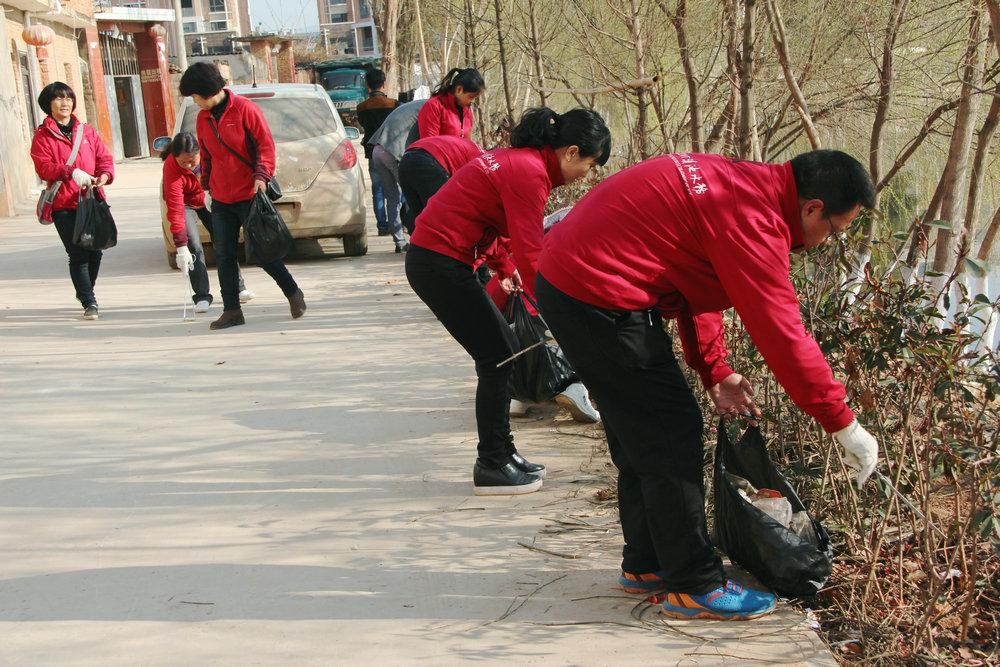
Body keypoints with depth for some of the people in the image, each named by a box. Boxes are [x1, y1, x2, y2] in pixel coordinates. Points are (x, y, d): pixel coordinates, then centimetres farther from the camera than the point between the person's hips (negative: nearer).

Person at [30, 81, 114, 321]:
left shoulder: (87, 131, 14)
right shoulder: (42, 136, 1)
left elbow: (104, 157, 10)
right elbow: (43, 167, -9)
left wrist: (103, 175, -11)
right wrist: (71, 172, -23)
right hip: (63, 205, -4)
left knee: (95, 251, 8)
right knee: (78, 255, -8)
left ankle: (85, 291, 33)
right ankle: (89, 303, -2)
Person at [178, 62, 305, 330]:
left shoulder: (243, 108, -9)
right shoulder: (203, 118, 9)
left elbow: (265, 144, -10)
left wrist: (262, 174, -21)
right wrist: (206, 182, 17)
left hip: (249, 195, -6)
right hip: (221, 198, 6)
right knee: (224, 255, 3)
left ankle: (293, 293, 18)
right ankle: (232, 310, 9)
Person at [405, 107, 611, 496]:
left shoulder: (519, 160, 12)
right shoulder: (530, 173, -18)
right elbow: (529, 252, -20)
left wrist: (504, 269, 21)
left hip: (433, 256, 10)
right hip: (440, 263, -10)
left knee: (503, 349, 14)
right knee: (496, 357, -4)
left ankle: (500, 454, 22)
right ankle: (492, 468, 4)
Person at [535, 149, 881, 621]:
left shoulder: (741, 184, 12)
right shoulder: (753, 220, -19)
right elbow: (783, 335, -18)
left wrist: (716, 373, 14)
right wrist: (845, 426, -10)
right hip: (597, 298, -11)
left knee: (641, 438, 19)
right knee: (670, 437, -2)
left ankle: (645, 565, 32)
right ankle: (693, 588, 8)